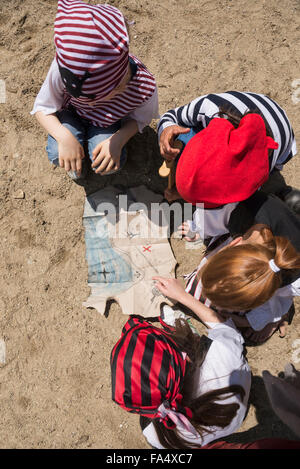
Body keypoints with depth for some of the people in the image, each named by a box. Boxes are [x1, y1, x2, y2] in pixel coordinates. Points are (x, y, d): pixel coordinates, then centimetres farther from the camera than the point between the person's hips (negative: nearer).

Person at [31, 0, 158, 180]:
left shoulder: (144, 87, -36)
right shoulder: (64, 67, -36)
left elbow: (139, 119, -13)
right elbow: (43, 107, -20)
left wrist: (117, 140, -33)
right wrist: (65, 137, -39)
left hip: (107, 121, 1)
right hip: (71, 112, 0)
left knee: (108, 166, -24)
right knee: (58, 155, -27)